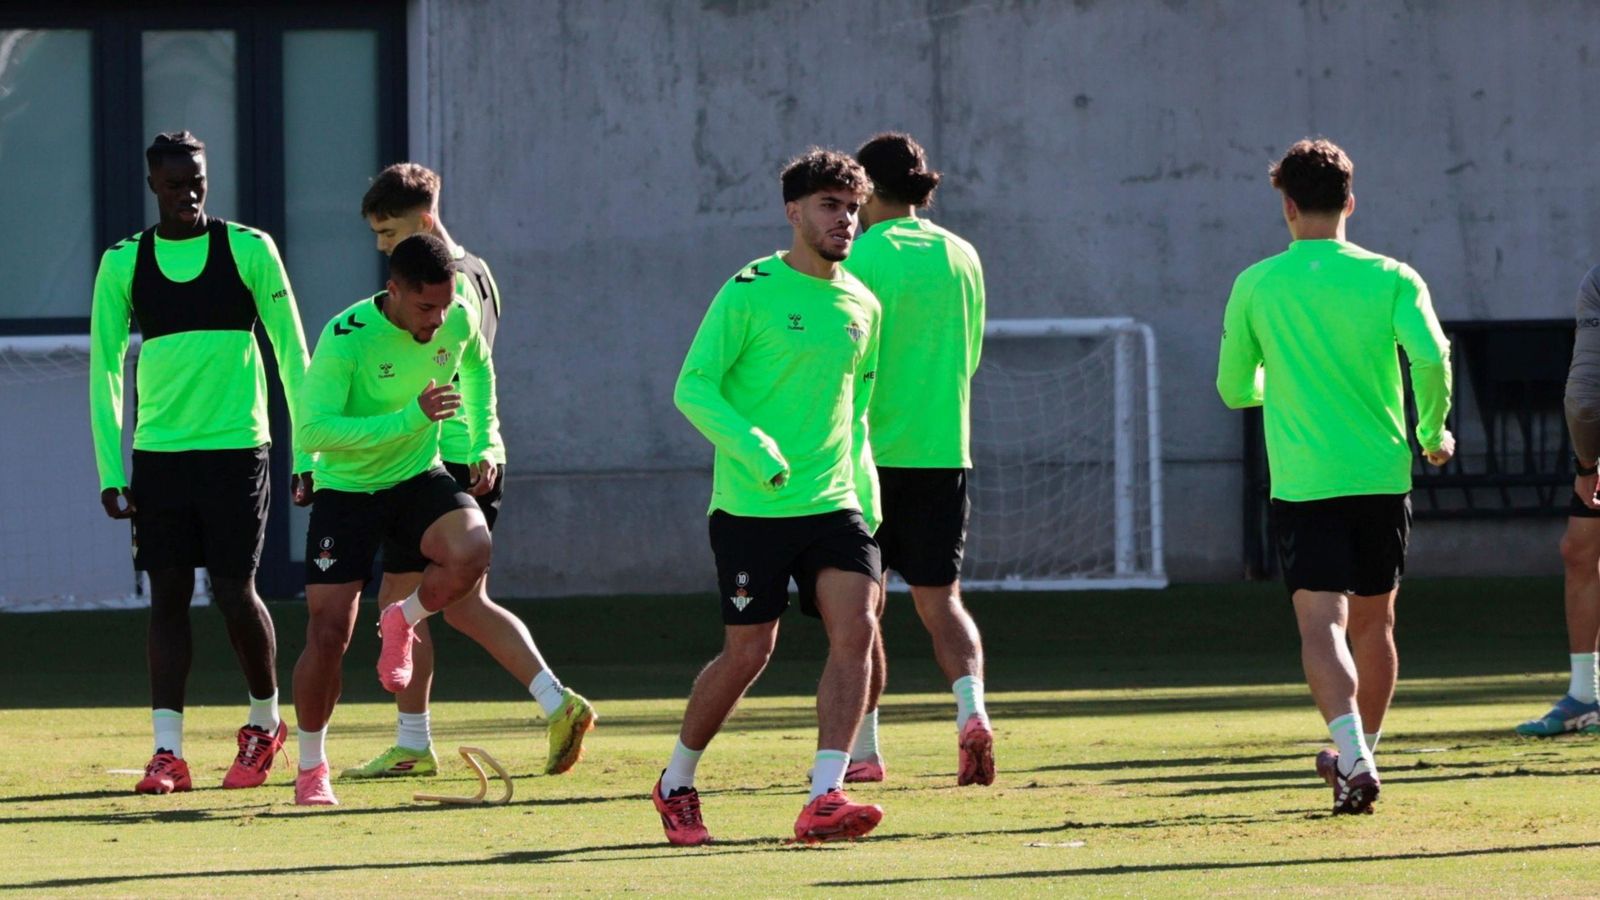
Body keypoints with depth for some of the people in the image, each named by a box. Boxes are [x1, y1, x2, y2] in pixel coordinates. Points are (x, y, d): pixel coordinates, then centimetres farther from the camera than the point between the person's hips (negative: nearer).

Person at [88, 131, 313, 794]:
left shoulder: (249, 250, 0)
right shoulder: (123, 264, 6)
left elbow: (291, 350, 4)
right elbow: (105, 368, 9)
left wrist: (308, 452, 1)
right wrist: (109, 469, 3)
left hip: (236, 447, -2)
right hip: (158, 452, 2)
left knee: (234, 591, -4)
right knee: (168, 594, 0)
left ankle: (265, 721, 19)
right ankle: (167, 752, 1)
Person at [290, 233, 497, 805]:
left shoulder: (458, 320, -10)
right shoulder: (346, 339, -25)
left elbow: (477, 366, 16)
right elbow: (313, 430, -31)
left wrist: (483, 443, 7)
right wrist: (410, 418, -37)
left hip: (419, 479, 3)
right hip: (347, 489, -3)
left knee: (472, 552, -29)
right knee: (328, 634, -7)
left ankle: (402, 623, 3)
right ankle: (311, 769, 14)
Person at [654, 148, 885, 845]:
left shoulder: (862, 305, 12)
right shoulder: (750, 292, -7)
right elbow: (692, 386, -9)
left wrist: (864, 493, 13)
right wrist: (751, 447, -24)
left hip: (832, 502, 5)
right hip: (752, 506, -5)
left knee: (856, 629, -15)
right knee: (747, 654, 0)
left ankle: (823, 800, -19)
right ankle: (676, 784, 23)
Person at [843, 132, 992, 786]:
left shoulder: (861, 260, -10)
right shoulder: (962, 258, 7)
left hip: (871, 454, -4)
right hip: (944, 453, 4)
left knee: (862, 606, 8)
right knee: (939, 599, 7)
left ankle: (863, 750, 12)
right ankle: (970, 707, -18)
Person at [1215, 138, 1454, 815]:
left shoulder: (1256, 286, 0)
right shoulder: (1391, 278, 0)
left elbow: (1234, 388, 8)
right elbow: (1431, 357, -15)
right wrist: (1433, 434, 2)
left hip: (1302, 483, -2)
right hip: (1382, 474, 2)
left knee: (1322, 624, -10)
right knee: (1373, 620, 18)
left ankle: (1354, 757, -30)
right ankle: (1361, 752, 31)